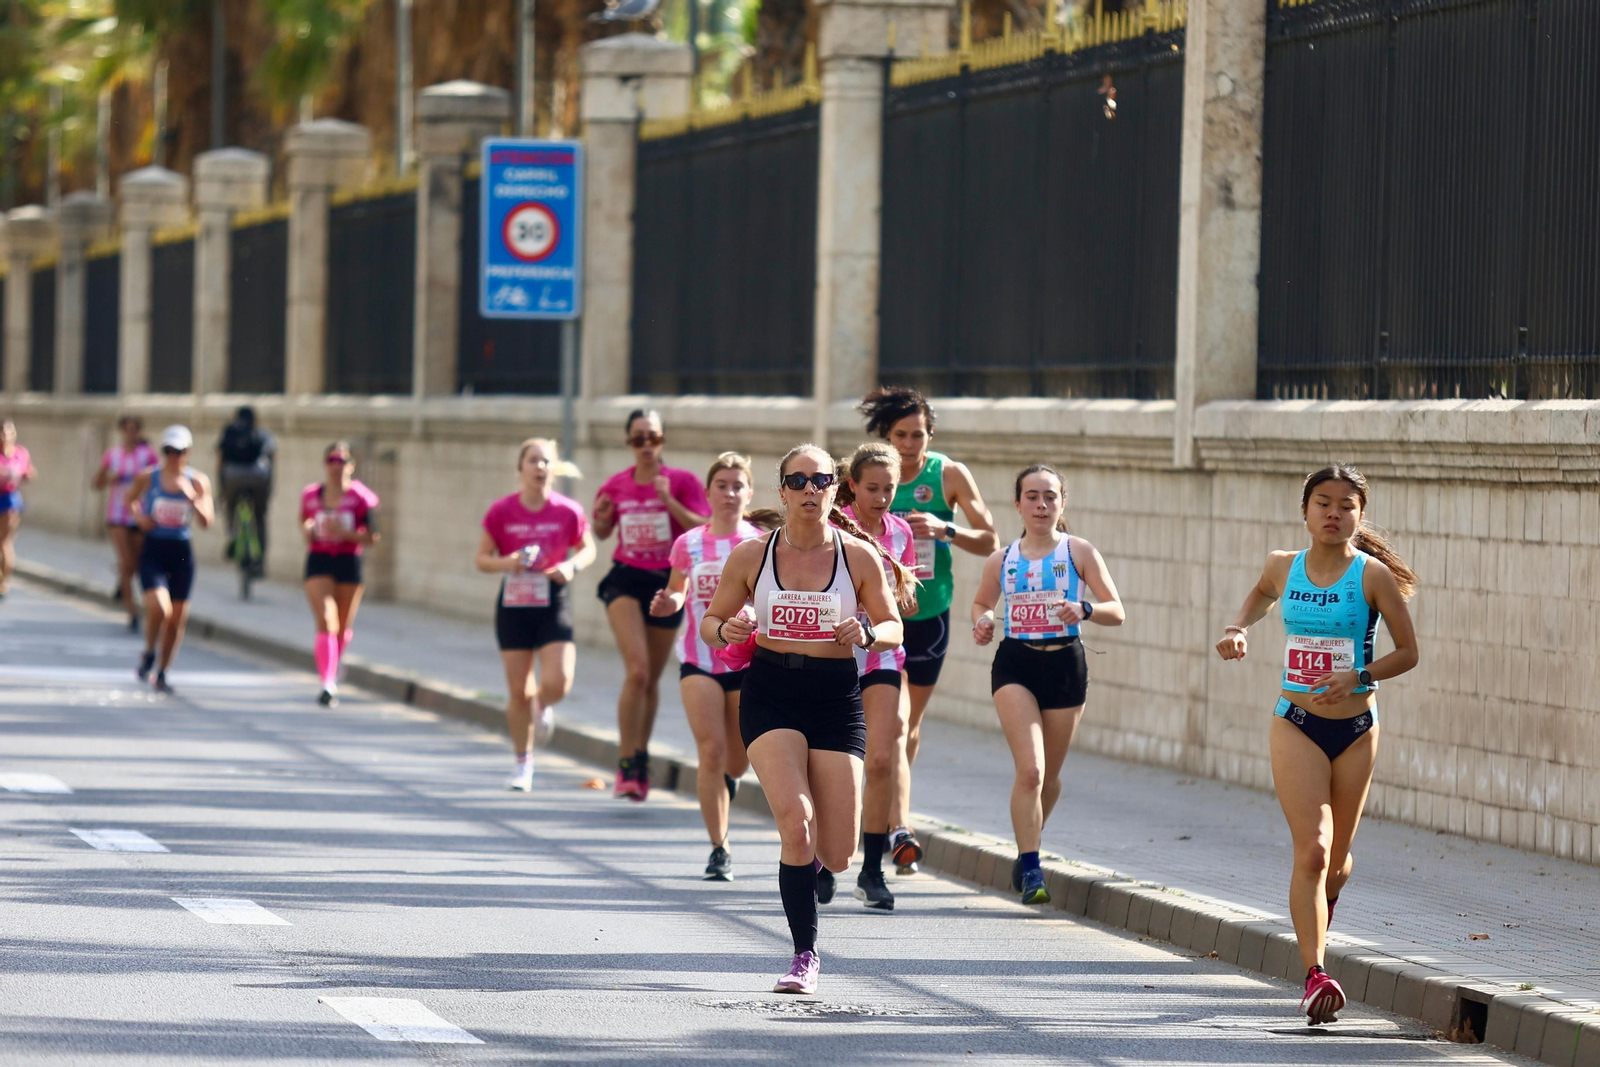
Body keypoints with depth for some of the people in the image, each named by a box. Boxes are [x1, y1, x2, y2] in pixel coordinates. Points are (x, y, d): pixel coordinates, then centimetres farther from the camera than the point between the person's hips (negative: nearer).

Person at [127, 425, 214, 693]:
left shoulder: (197, 482, 0)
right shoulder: (147, 478, -1)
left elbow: (207, 522, -7)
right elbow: (129, 499, 17)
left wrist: (192, 497, -22)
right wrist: (138, 516, -3)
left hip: (182, 552, 2)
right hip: (153, 550, -2)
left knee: (177, 618, 5)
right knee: (159, 607, -21)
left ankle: (162, 673, 23)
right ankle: (149, 654, 7)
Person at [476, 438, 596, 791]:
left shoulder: (568, 512, -4)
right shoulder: (501, 512, -4)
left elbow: (587, 549, 11)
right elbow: (481, 559, 3)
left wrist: (572, 566, -10)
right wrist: (505, 563, -18)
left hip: (554, 605, 0)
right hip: (513, 604, 0)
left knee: (557, 683, -15)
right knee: (519, 692, 3)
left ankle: (541, 707, 24)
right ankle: (522, 763, 21)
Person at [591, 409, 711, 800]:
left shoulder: (682, 482, -3)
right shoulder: (616, 485, 3)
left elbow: (703, 529, -13)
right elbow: (602, 533, 16)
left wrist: (668, 500, -23)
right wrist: (602, 518, -6)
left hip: (667, 582, 1)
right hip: (626, 580, -1)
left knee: (651, 680, 11)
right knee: (637, 670, -18)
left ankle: (640, 758, 30)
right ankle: (626, 765, -13)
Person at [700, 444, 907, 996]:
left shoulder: (859, 555, -1)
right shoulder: (751, 555, -1)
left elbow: (893, 626, 8)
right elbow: (710, 622, 9)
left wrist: (867, 634, -14)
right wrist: (726, 630, -14)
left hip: (837, 698, 1)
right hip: (770, 695, -1)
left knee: (837, 853, -3)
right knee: (796, 818, -23)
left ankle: (811, 870, 38)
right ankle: (805, 955, -10)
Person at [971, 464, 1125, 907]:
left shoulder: (1079, 552, 1)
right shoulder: (1001, 561, 7)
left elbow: (1116, 612, -1)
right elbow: (981, 603, 22)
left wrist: (1085, 610, -22)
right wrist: (982, 622, -1)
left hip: (1065, 665, 0)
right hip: (1015, 665, 0)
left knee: (1049, 775, 11)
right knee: (1030, 769, -16)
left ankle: (1027, 851, 38)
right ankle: (1031, 870, -11)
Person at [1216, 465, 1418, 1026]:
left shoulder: (1373, 575, -7)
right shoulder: (1283, 567, 2)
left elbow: (1408, 652, -2)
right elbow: (1262, 593, 27)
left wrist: (1358, 677, -17)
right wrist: (1238, 629, 8)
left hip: (1356, 730, 0)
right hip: (1296, 726, 0)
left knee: (1336, 861, 13)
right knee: (1312, 849, -16)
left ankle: (1318, 914, 48)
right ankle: (1315, 975, -21)